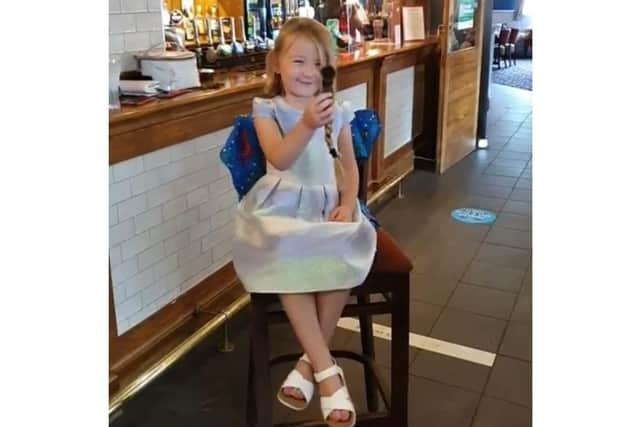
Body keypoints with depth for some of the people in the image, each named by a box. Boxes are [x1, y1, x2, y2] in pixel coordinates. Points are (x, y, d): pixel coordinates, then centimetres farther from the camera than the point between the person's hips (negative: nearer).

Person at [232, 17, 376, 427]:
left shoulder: (337, 112, 12)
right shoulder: (267, 110, 2)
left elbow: (349, 165, 15)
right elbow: (280, 159, -15)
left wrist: (348, 203, -4)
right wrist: (307, 125, -31)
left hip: (328, 204, 3)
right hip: (284, 206, -2)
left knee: (342, 261, -28)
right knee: (290, 266, -32)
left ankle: (310, 361, -9)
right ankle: (327, 370, -21)